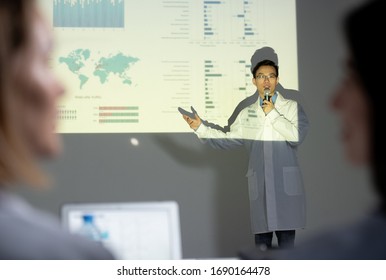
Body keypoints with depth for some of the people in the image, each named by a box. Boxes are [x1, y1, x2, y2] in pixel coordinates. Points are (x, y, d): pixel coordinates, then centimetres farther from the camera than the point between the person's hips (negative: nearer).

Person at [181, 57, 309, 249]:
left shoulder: (292, 107, 6)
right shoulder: (246, 113, 16)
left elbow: (297, 136, -9)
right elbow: (228, 139, 13)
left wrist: (273, 114, -7)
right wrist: (201, 127, 5)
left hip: (287, 184, -2)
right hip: (259, 185, 3)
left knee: (287, 239, -1)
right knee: (261, 240, 6)